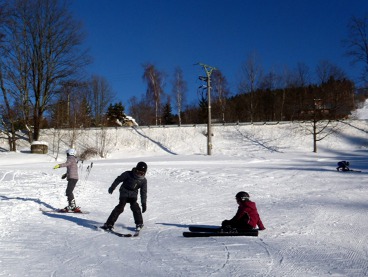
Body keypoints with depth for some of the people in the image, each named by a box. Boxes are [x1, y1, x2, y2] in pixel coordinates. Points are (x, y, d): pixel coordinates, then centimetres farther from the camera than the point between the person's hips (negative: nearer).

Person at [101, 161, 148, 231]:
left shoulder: (143, 180, -2)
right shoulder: (128, 174, -11)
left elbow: (143, 192, 5)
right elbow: (118, 180, 0)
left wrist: (144, 204, 3)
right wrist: (112, 187, 4)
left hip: (133, 195, 3)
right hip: (124, 193, -2)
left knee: (135, 207, -18)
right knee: (120, 207, -17)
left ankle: (139, 223, 1)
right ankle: (109, 223, -14)